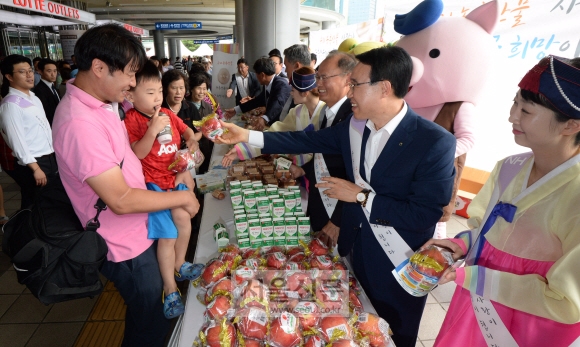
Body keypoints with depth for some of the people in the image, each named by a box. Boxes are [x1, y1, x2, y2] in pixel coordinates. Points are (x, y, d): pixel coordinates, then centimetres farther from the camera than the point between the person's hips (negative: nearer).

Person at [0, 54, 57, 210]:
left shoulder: (34, 98, 10)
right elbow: (17, 141, -17)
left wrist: (55, 155, 14)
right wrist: (35, 168, -16)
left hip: (50, 158, 8)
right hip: (32, 164, -7)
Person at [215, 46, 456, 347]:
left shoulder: (436, 143, -23)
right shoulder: (354, 127, -5)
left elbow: (425, 214, -24)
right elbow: (307, 140, 1)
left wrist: (360, 196, -23)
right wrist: (247, 135, -1)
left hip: (398, 268, -5)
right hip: (356, 251, 5)